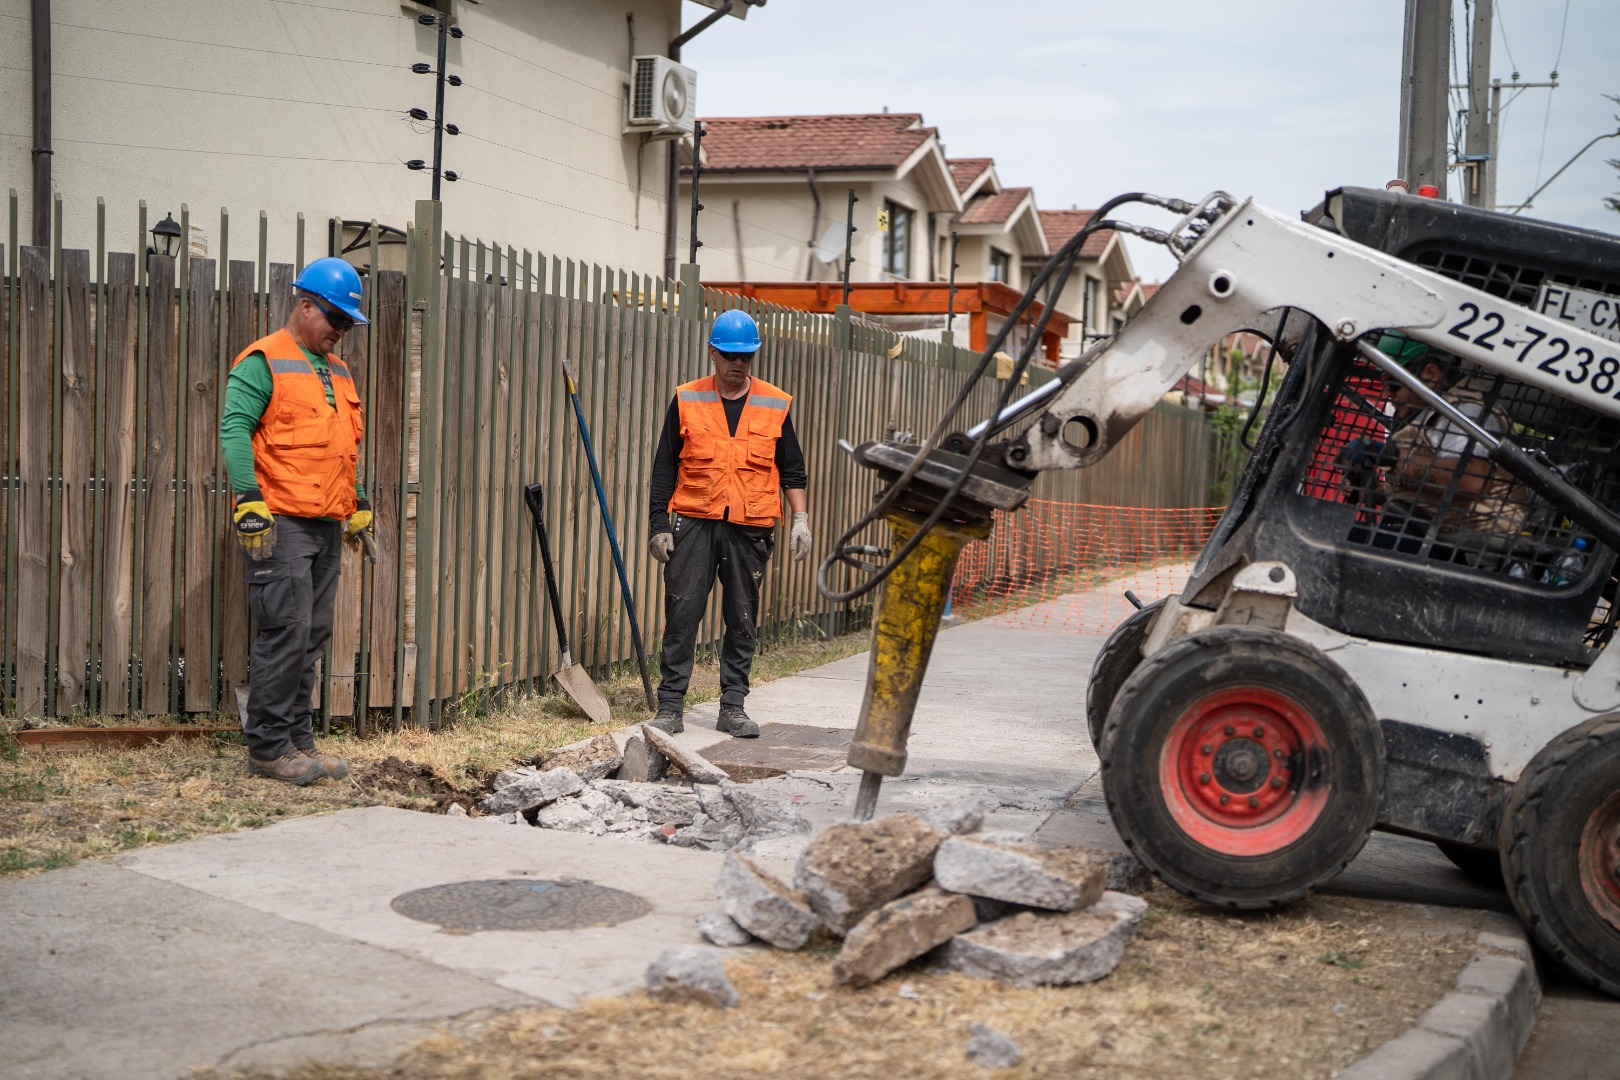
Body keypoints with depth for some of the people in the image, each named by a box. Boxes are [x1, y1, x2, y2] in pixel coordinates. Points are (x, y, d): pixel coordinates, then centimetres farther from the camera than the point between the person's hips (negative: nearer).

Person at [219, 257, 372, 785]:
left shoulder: (337, 372, 21)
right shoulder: (264, 362, -4)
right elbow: (234, 429, -13)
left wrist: (358, 503, 23)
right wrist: (249, 499, -22)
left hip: (328, 524, 8)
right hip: (281, 523, -8)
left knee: (313, 635, 9)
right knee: (286, 632, -10)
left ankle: (298, 741, 16)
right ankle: (268, 747, -2)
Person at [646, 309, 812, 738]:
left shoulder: (775, 405, 7)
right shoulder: (686, 401, 4)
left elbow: (792, 469, 14)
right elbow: (664, 466, 6)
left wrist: (800, 518, 5)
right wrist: (660, 524, 1)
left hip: (750, 528, 1)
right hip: (693, 524, -1)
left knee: (742, 620, 6)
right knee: (682, 615, -5)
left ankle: (733, 707, 14)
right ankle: (670, 707, 2)